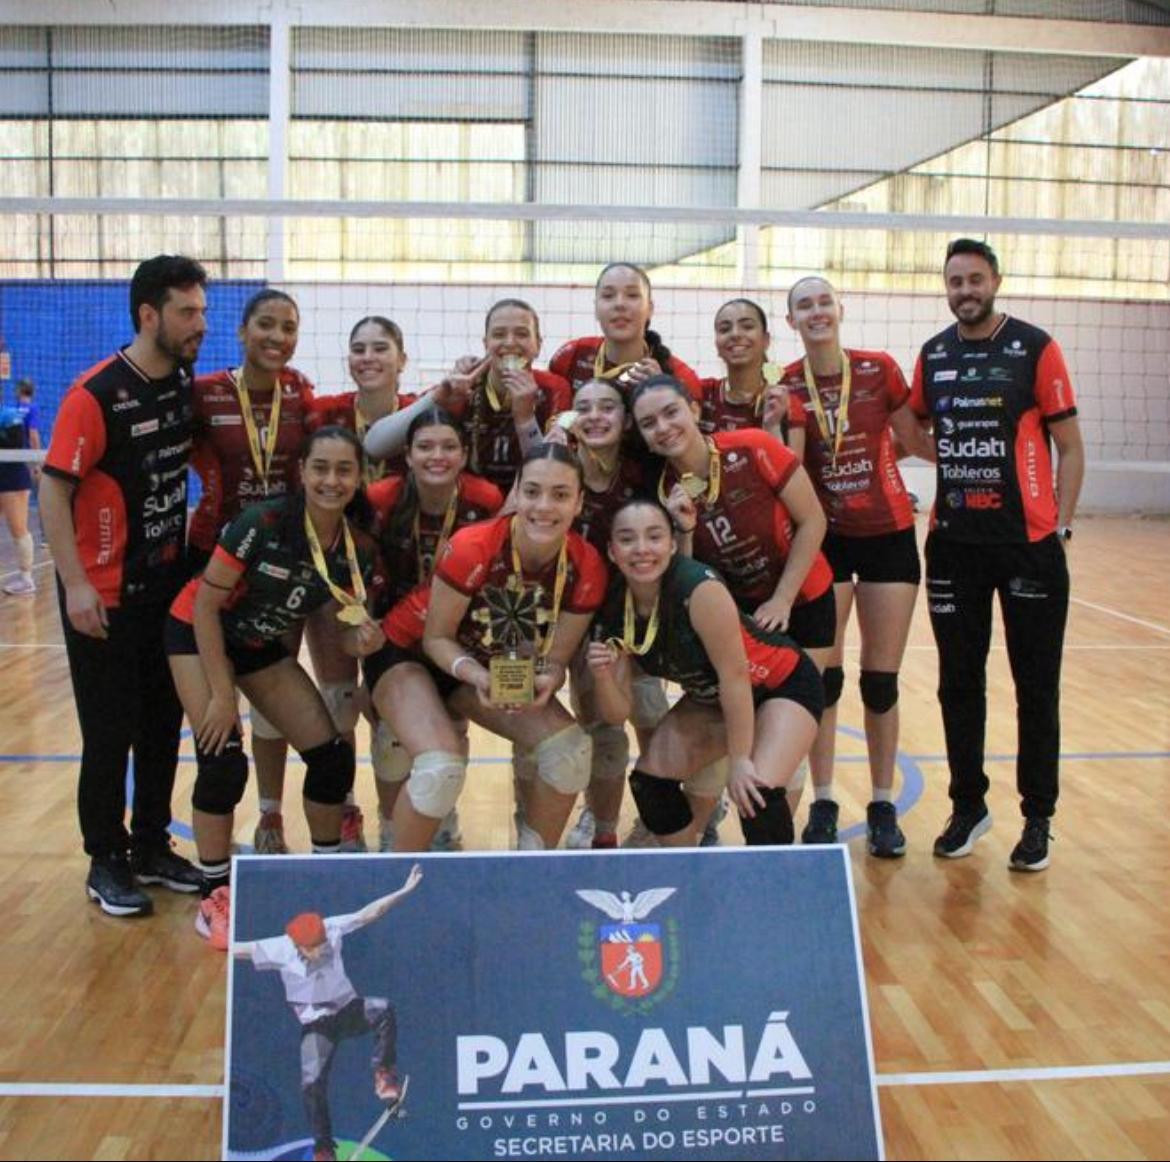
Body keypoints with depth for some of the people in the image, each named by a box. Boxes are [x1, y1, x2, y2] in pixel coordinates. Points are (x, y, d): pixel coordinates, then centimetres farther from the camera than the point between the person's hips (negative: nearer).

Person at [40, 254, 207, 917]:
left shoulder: (186, 382, 2)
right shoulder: (96, 394, -17)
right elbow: (54, 491, -16)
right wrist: (76, 585, -20)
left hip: (169, 588, 6)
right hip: (105, 596, -6)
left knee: (164, 725, 13)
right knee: (111, 732, 2)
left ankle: (151, 848, 27)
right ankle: (107, 862, 18)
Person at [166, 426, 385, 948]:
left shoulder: (359, 548, -15)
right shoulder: (263, 523, -29)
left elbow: (343, 625, -4)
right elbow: (206, 603, -21)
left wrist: (361, 639, -28)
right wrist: (222, 694, -20)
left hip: (263, 644, 5)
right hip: (200, 633, -5)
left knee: (333, 756, -2)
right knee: (223, 759, -18)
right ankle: (214, 894, 3)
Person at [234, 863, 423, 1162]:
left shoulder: (332, 929, -15)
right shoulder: (279, 950, -19)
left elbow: (369, 913, -14)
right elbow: (241, 949, -28)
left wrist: (404, 891, -18)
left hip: (348, 1009, 1)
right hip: (316, 1024, -1)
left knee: (383, 1009, -31)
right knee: (312, 1084, -15)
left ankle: (384, 1074, -15)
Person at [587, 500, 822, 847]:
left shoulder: (700, 589, -35)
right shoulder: (614, 612, -16)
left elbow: (735, 676, -27)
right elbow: (618, 713, -12)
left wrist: (739, 760, -22)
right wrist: (603, 677, -32)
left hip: (784, 684, -6)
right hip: (712, 697, 6)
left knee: (756, 793, -25)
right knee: (649, 780, -3)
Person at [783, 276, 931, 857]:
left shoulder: (878, 369, -4)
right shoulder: (787, 384, -4)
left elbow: (916, 442, 6)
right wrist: (775, 422, -28)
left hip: (888, 534, 0)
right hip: (824, 537, 0)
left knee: (881, 679, 5)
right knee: (823, 674, 2)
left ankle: (883, 805, 18)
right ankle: (823, 802, 16)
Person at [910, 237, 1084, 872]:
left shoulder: (1034, 348, -3)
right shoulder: (933, 355, 8)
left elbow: (1070, 445, -2)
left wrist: (1061, 523, -9)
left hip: (1029, 541, -4)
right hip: (953, 542, 4)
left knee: (1036, 685, 4)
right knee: (959, 682, 10)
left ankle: (1038, 819, 15)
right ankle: (968, 807, 24)